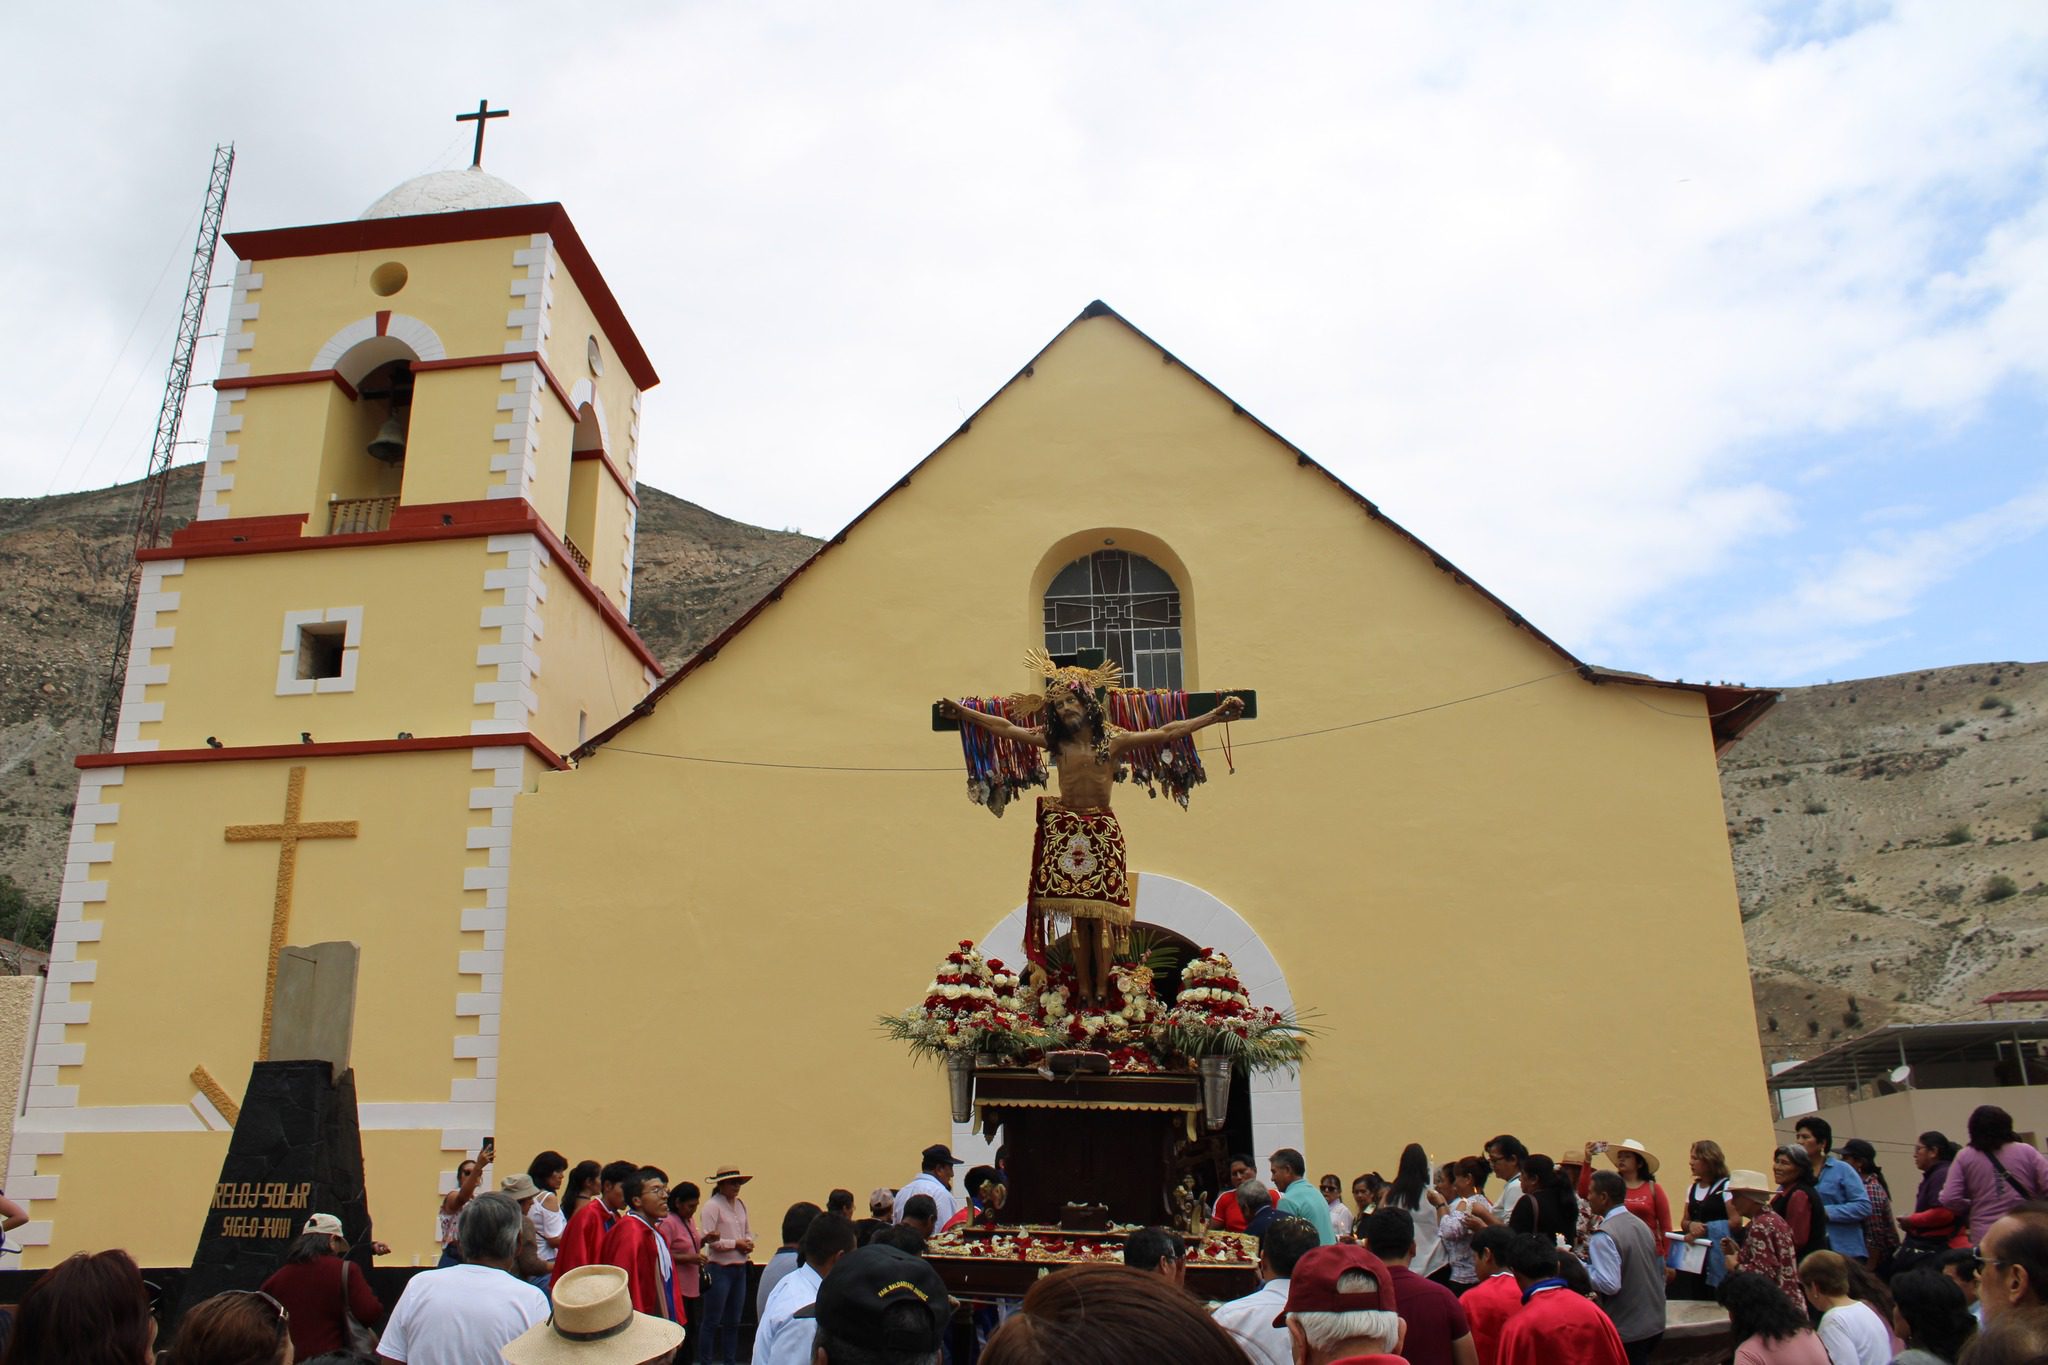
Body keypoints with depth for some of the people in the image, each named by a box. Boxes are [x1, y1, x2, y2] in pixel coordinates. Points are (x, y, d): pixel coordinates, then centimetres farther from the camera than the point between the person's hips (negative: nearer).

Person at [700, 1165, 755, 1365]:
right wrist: (736, 1243, -14)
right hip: (719, 1268, -7)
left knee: (733, 1322, 13)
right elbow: (709, 1239, -16)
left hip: (740, 1268, 7)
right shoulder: (712, 1205, -10)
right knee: (712, 1321, 0)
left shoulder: (741, 1204, 12)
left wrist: (748, 1243, -1)